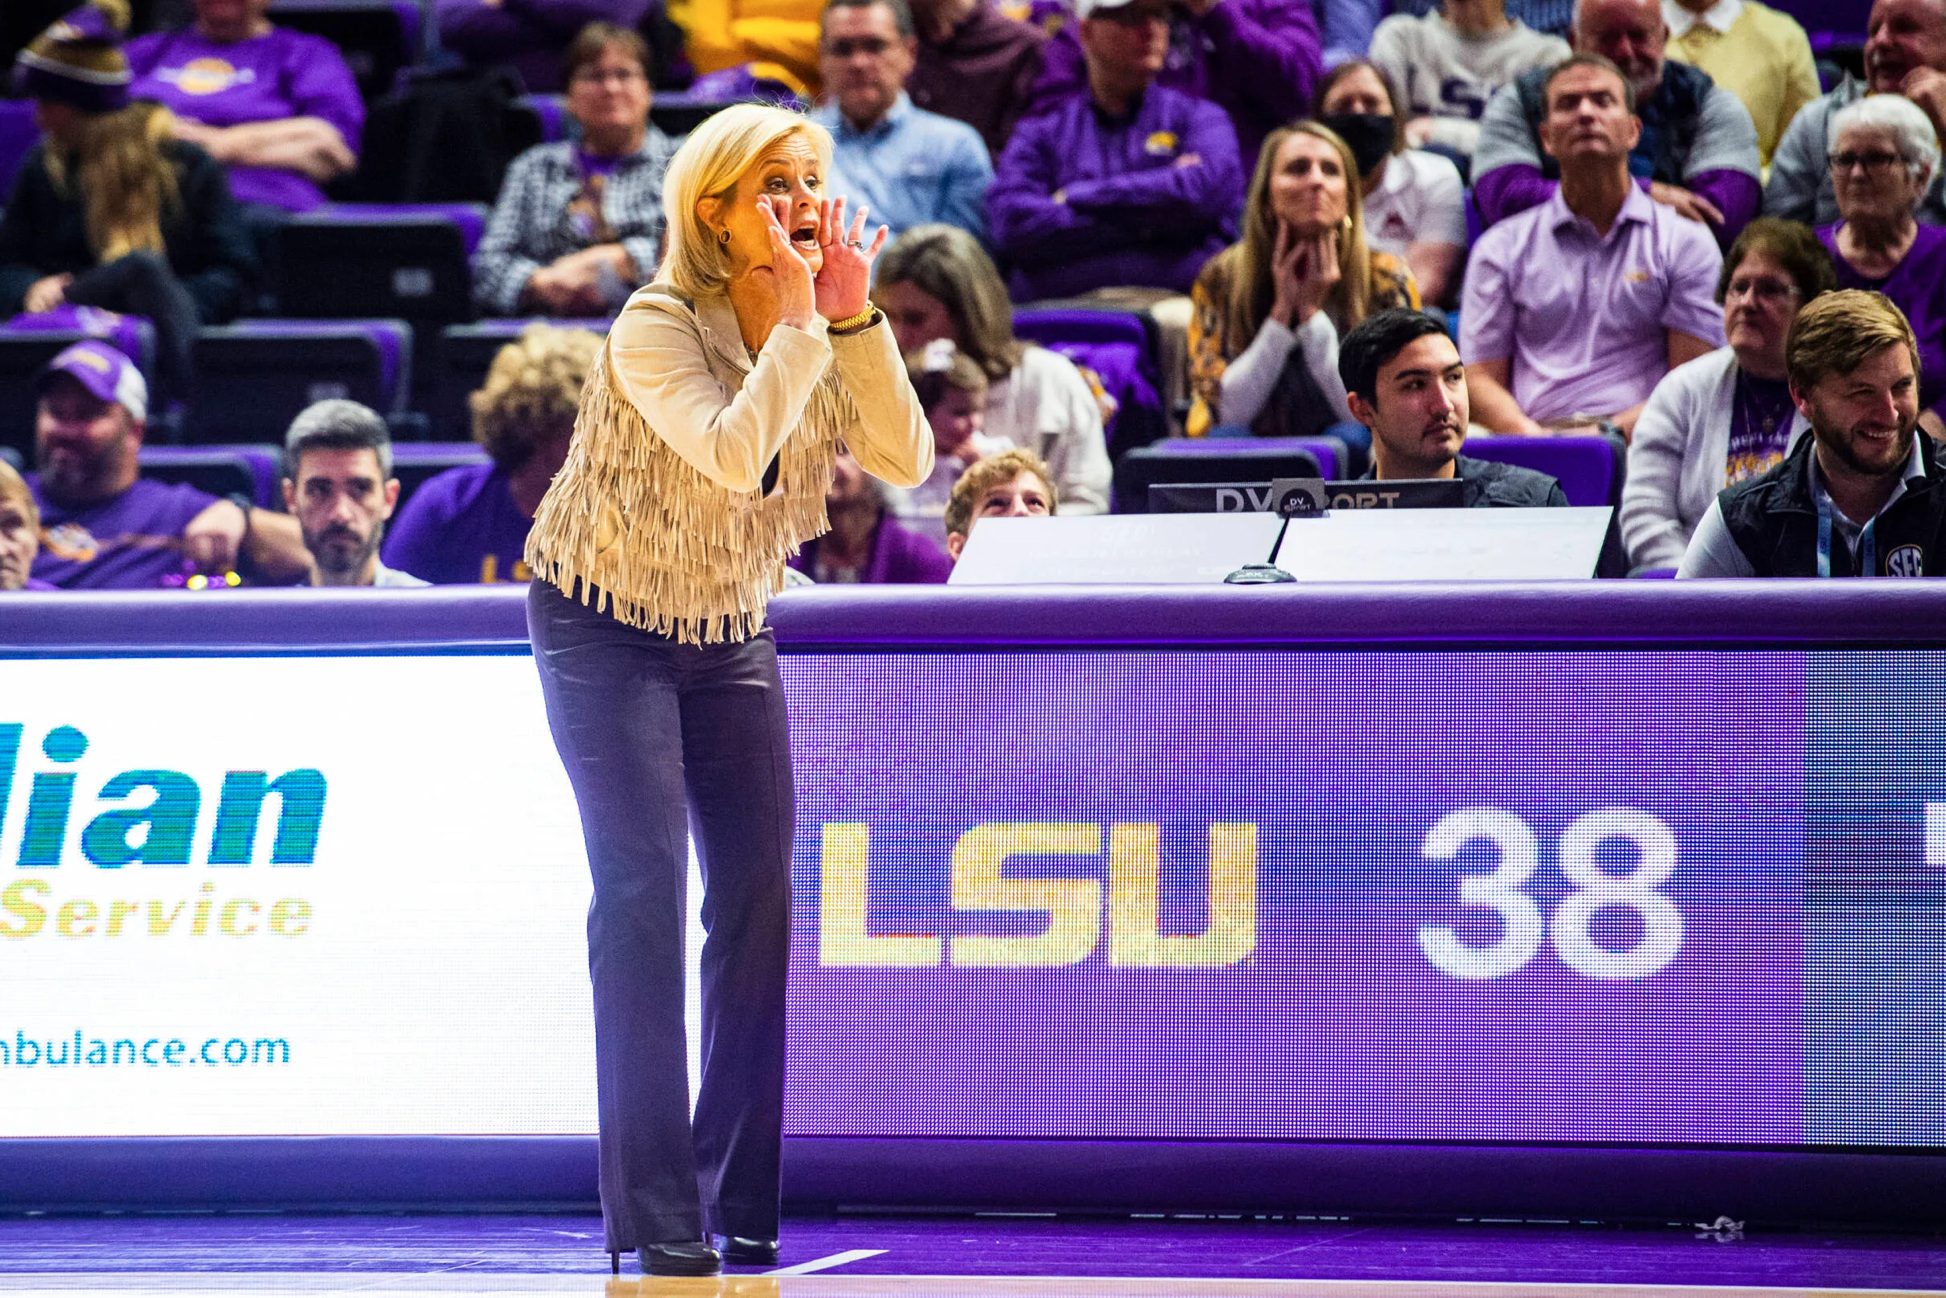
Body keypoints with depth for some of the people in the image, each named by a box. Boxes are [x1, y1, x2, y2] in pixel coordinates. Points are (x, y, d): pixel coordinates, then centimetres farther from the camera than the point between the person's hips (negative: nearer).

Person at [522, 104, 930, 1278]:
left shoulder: (824, 333, -7)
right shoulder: (657, 330, -25)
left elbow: (906, 463, -19)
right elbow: (733, 453, -41)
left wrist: (855, 318, -27)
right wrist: (798, 323, -34)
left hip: (732, 626, 6)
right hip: (607, 621, -6)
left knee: (759, 891, 1)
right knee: (645, 886, -14)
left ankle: (748, 1203, 8)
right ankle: (656, 1221, -13)